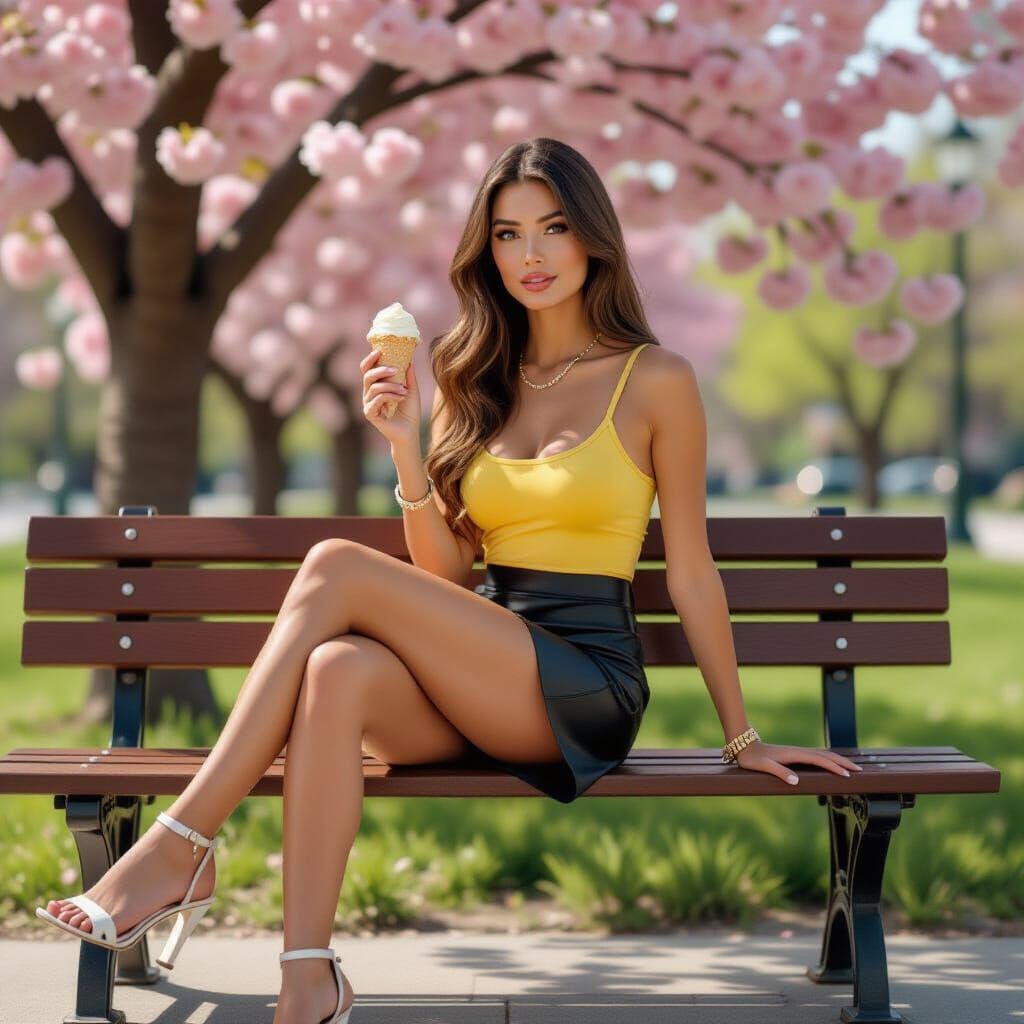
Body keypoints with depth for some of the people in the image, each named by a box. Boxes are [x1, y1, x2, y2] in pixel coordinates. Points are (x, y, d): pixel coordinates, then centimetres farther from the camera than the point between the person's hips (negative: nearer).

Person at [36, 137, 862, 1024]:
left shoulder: (654, 380, 2)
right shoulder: (473, 382, 15)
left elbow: (690, 571, 4)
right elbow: (443, 574, 11)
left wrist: (742, 737, 6)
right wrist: (406, 447, -4)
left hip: (585, 686, -4)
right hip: (476, 678, 4)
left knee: (338, 568, -24)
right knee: (339, 670, -32)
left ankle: (181, 846, -24)